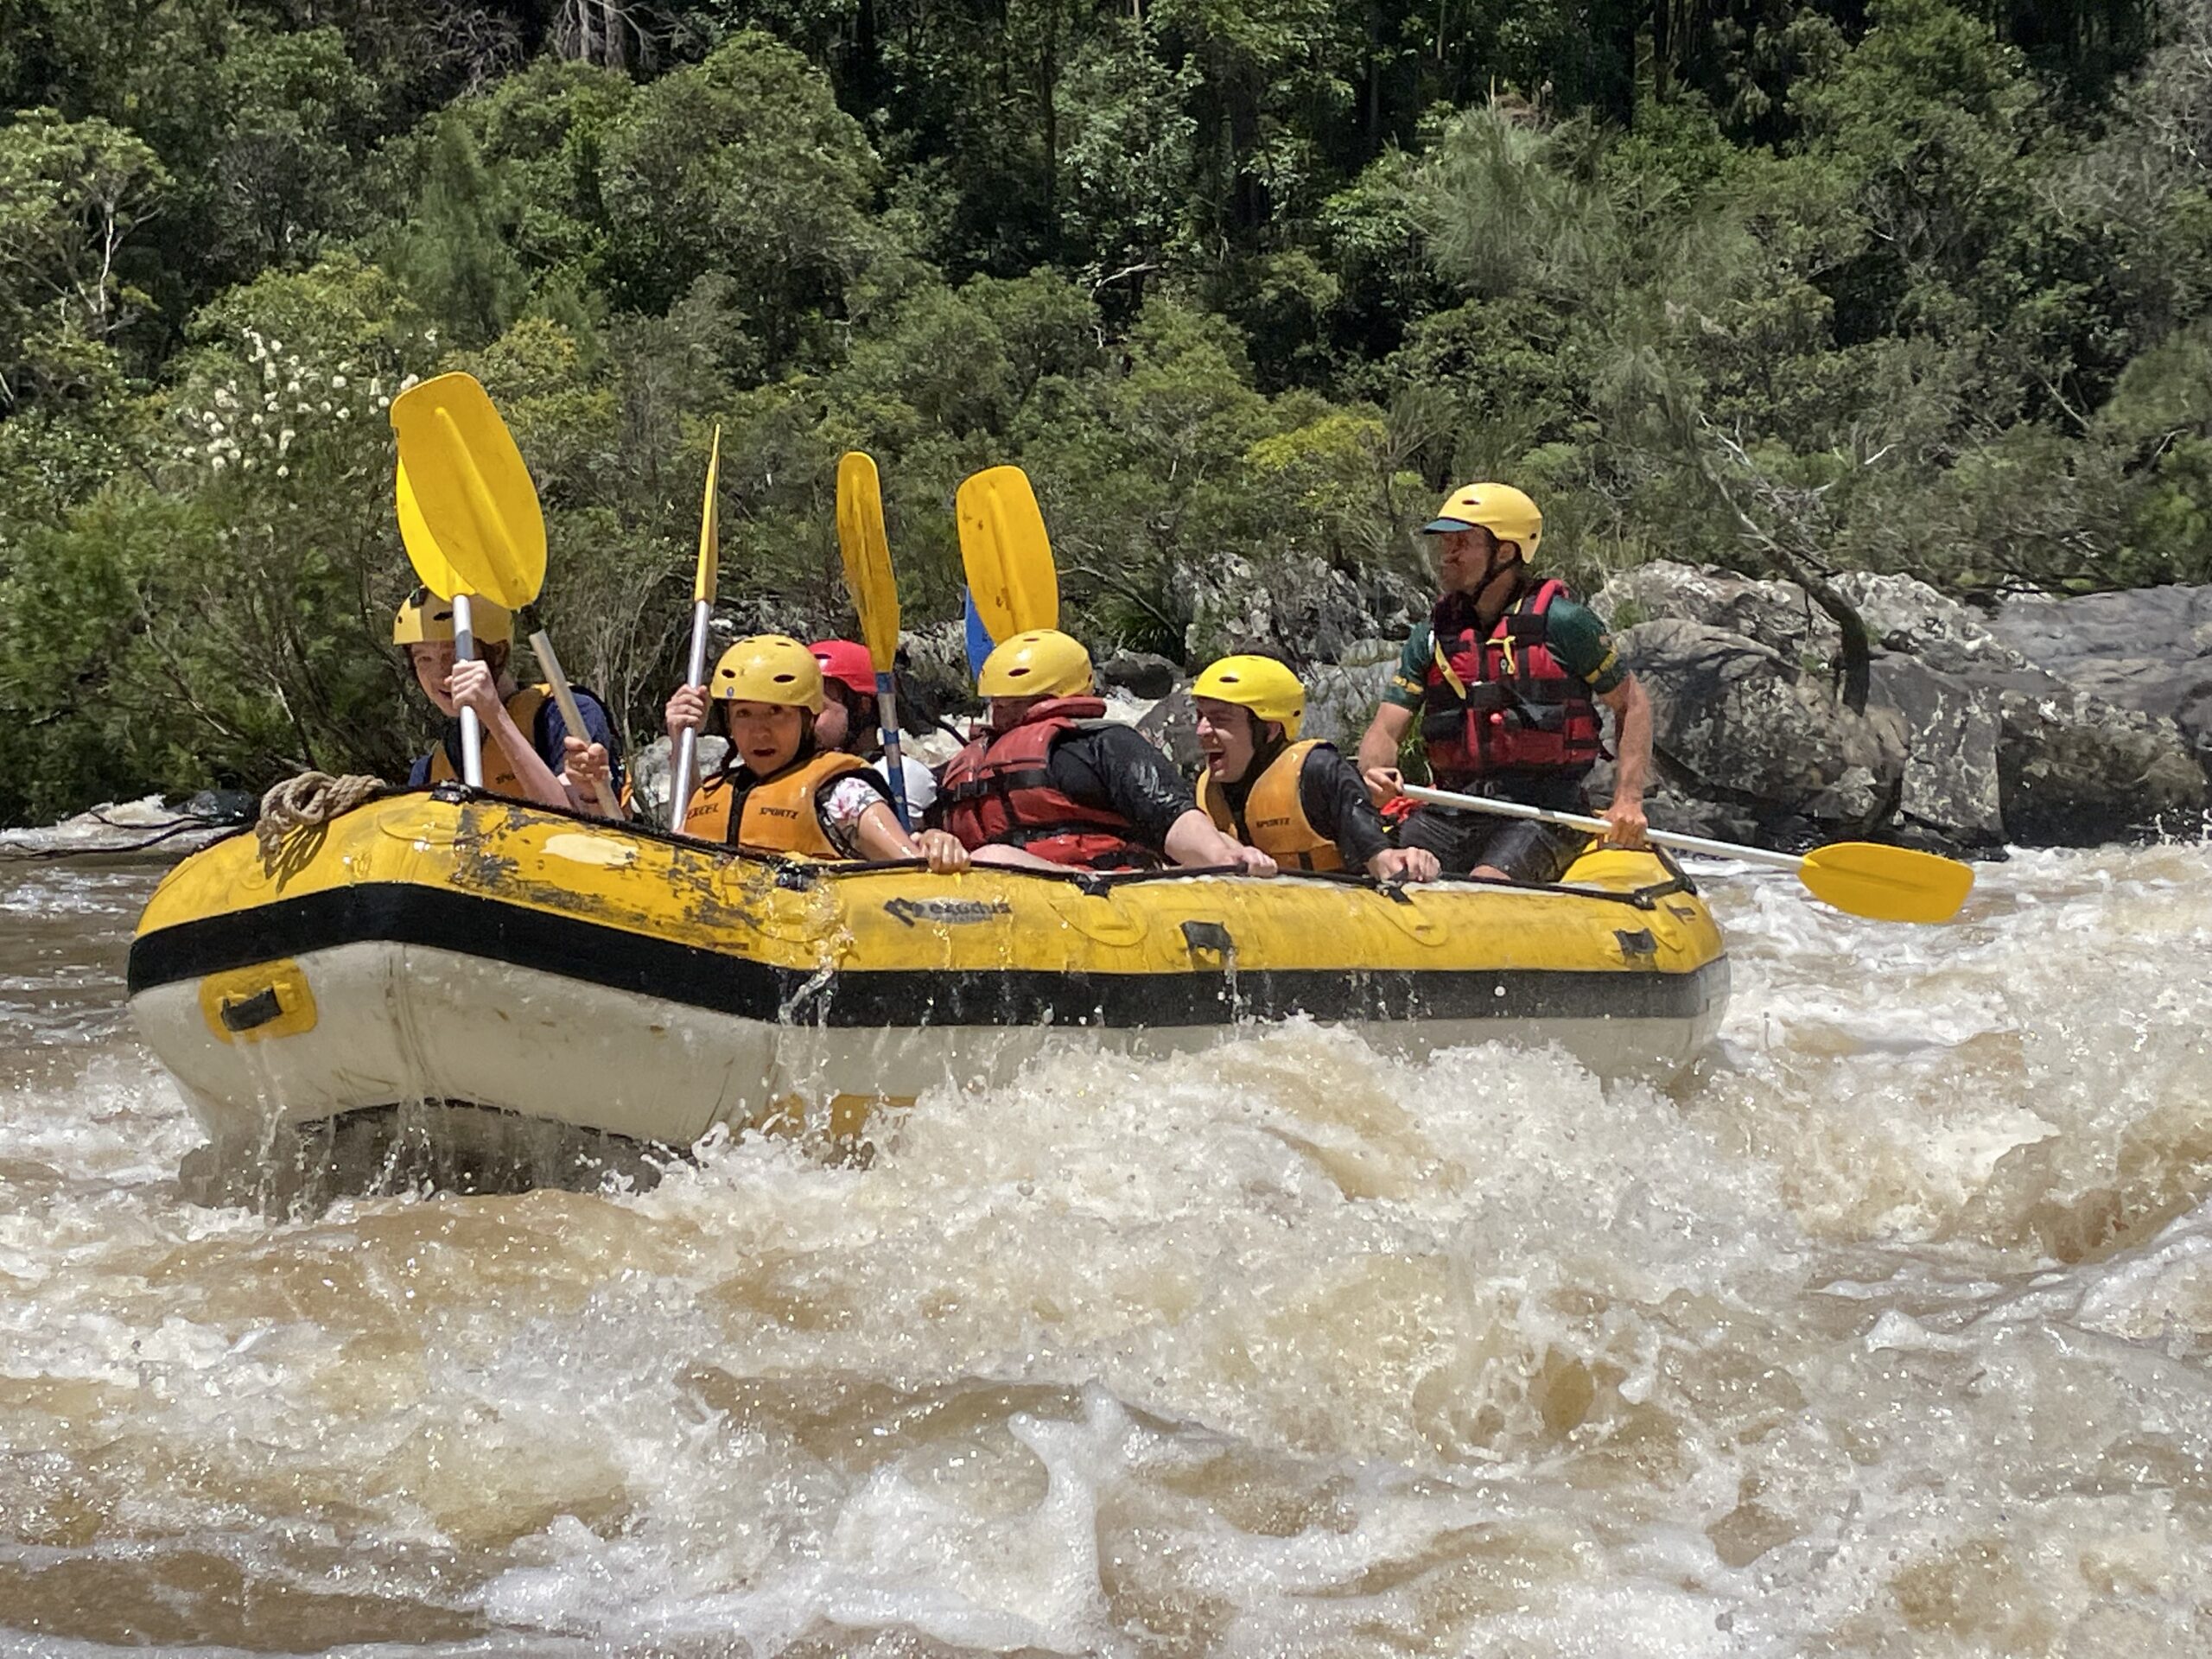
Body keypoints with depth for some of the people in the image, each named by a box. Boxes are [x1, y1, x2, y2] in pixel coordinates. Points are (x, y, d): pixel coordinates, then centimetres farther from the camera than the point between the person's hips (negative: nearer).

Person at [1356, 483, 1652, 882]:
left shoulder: (1561, 622, -1)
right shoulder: (1430, 638, 11)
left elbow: (1632, 704, 7)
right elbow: (1385, 731, 7)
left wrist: (1628, 801, -3)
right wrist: (1375, 774, -17)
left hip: (1542, 812, -4)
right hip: (1450, 813, 4)